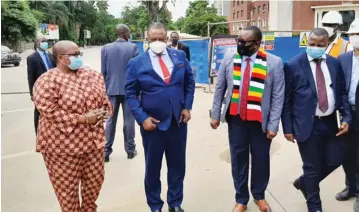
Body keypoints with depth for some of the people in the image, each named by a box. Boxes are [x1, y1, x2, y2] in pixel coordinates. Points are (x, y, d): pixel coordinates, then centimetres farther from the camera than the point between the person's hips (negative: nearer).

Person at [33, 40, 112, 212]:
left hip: (93, 139, 6)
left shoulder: (92, 74, 5)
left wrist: (103, 112, -9)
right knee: (67, 188, 8)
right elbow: (50, 113, -19)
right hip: (63, 144, -5)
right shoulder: (47, 81, -14)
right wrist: (82, 118, -20)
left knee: (95, 180, 15)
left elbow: (104, 99, 12)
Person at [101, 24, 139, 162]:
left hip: (112, 89, 2)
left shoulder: (106, 48, 0)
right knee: (129, 120, 7)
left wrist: (105, 87, 12)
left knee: (110, 120, 8)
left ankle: (106, 151, 11)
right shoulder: (133, 47, -6)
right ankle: (130, 150, 17)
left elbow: (103, 71, 2)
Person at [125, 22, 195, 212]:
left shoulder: (180, 56, 2)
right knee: (152, 168, 12)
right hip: (153, 123, -2)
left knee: (177, 165, 15)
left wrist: (187, 107, -1)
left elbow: (189, 82, 9)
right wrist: (142, 118, -13)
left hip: (178, 121, 3)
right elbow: (130, 93, -4)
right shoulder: (137, 63, -5)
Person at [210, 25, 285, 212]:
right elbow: (220, 89, 6)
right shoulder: (229, 59, 0)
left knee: (260, 159, 13)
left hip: (261, 121, -1)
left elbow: (278, 97, -7)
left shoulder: (274, 63, -8)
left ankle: (259, 195, 37)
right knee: (238, 159, 10)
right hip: (236, 119, 2)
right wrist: (215, 115, 5)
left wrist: (273, 125, -9)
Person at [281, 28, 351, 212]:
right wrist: (288, 127, -8)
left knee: (335, 160, 12)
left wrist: (346, 117, -1)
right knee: (312, 167, 6)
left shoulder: (335, 64, 7)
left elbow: (342, 93, 12)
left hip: (331, 122, 5)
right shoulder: (293, 66, -7)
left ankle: (303, 182, 39)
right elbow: (286, 99, -7)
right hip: (307, 124, -5)